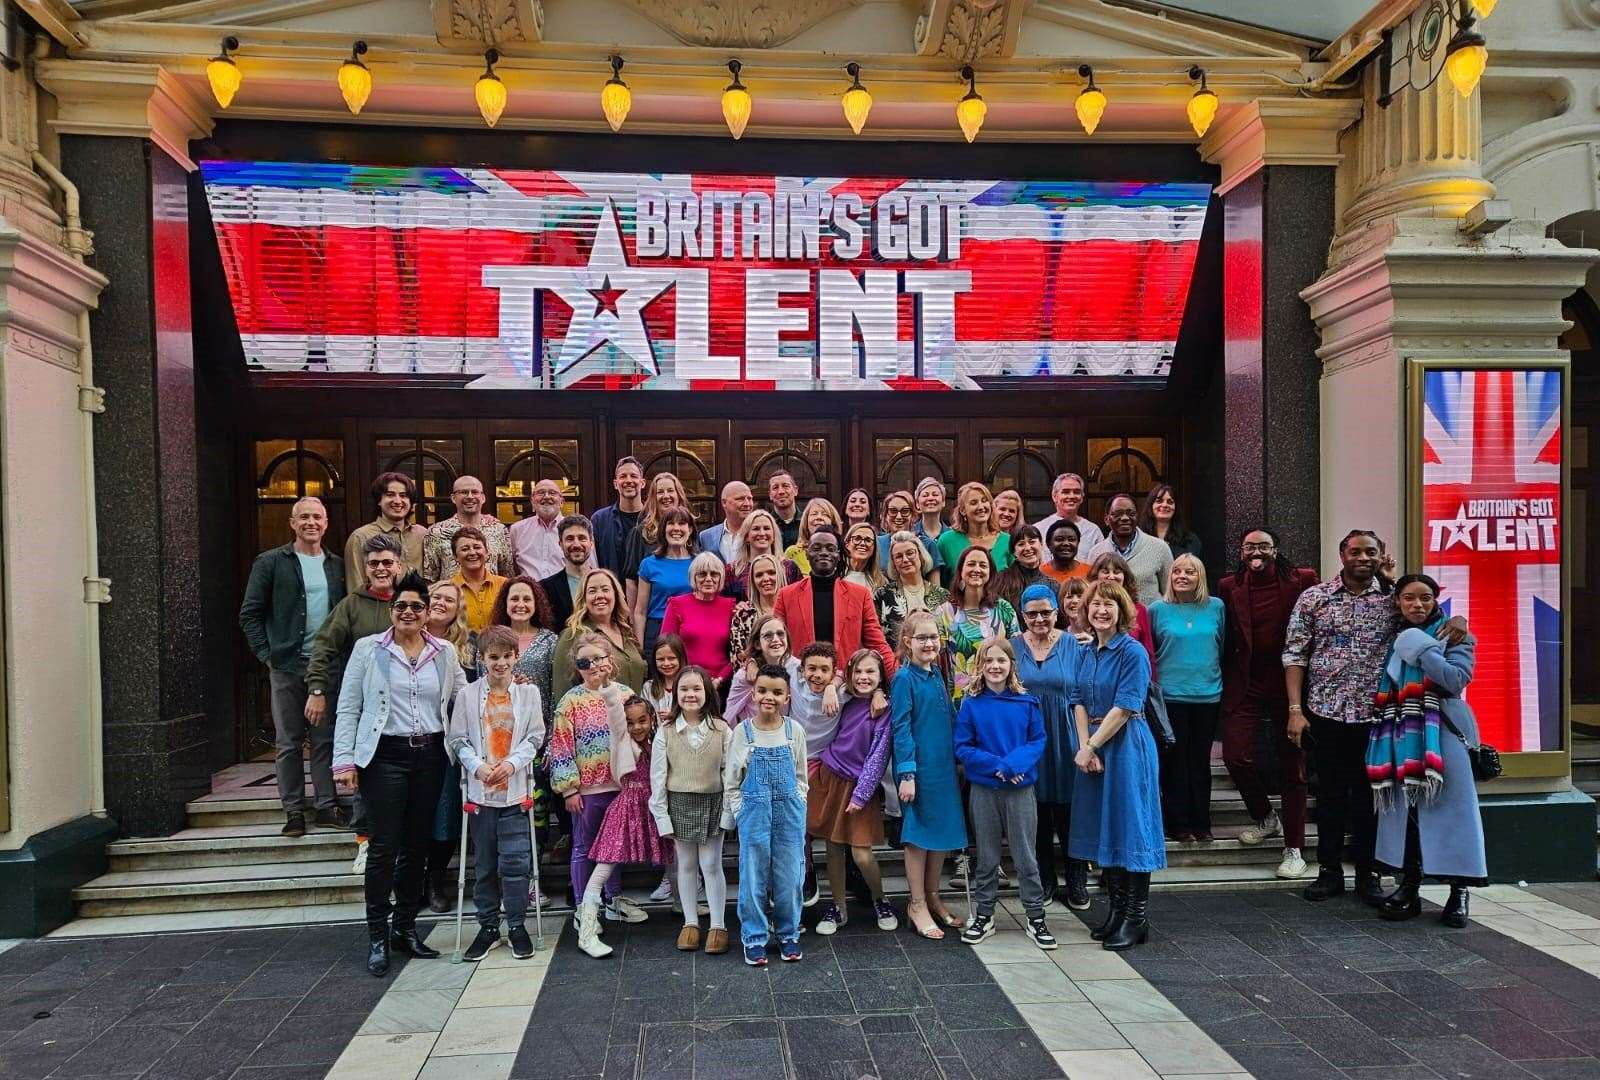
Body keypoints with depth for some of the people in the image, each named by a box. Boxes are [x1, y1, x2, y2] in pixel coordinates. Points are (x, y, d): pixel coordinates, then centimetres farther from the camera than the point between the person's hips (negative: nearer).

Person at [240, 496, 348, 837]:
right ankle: (293, 810, 12)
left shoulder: (337, 566, 11)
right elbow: (250, 614, 1)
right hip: (287, 666, -2)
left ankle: (326, 804, 12)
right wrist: (267, 654, -6)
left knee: (326, 738, 5)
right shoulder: (271, 562, 2)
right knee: (289, 742, 5)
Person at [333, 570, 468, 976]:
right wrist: (344, 761, -7)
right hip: (384, 756, -3)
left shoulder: (445, 652, 8)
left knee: (417, 845, 10)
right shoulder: (368, 649, 0)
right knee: (384, 846, -4)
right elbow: (348, 708, 0)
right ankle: (377, 937, 8)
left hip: (430, 756, 3)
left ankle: (405, 928, 23)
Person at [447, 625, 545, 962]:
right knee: (484, 863, 10)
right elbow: (457, 739, 1)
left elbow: (535, 737, 1)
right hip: (480, 790, 1)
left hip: (516, 789, -1)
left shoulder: (529, 693, 1)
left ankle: (517, 925, 12)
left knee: (515, 861, -2)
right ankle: (488, 926, 21)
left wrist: (511, 763, -13)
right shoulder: (467, 694, 0)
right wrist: (478, 766, -13)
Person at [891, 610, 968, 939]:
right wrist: (906, 773, -18)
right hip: (918, 766, -7)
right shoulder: (904, 678, -11)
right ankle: (917, 905, 15)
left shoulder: (937, 675, 9)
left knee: (943, 831, 13)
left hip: (944, 765, 7)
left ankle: (932, 897, 28)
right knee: (918, 833, 3)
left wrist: (957, 760, 14)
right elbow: (901, 729, -14)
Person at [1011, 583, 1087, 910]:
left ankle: (1077, 884, 18)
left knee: (1068, 813, 4)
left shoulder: (1072, 645, -1)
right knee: (1037, 815, 9)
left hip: (1064, 740, -1)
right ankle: (1045, 882, 23)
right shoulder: (1012, 647, 3)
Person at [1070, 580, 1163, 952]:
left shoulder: (1133, 652, -11)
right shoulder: (1085, 652, 9)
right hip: (1092, 747, 7)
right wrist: (1084, 747, -8)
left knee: (1130, 823, -2)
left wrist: (1091, 747, -15)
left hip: (1126, 745, -7)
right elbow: (1080, 702, 5)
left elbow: (1124, 708, -16)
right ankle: (1117, 909, 23)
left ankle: (1137, 918, 7)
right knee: (1104, 826, 11)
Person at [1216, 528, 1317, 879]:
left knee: (1292, 765, 6)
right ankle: (1265, 817, 21)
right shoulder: (1229, 587, 2)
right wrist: (1226, 683, 4)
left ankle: (1294, 848, 18)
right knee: (1236, 755, -9)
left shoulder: (1302, 580, -3)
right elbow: (1225, 640, 8)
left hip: (1289, 683, -1)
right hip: (1245, 686, 1)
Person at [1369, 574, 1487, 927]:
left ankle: (1458, 892, 6)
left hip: (1439, 735, -4)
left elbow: (1456, 680, -13)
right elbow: (1382, 690, 20)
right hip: (1400, 738, 4)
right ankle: (1408, 887, 13)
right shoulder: (1393, 640, 16)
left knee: (1449, 808, -4)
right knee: (1404, 808, 5)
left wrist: (1420, 649, -12)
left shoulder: (1454, 635, 4)